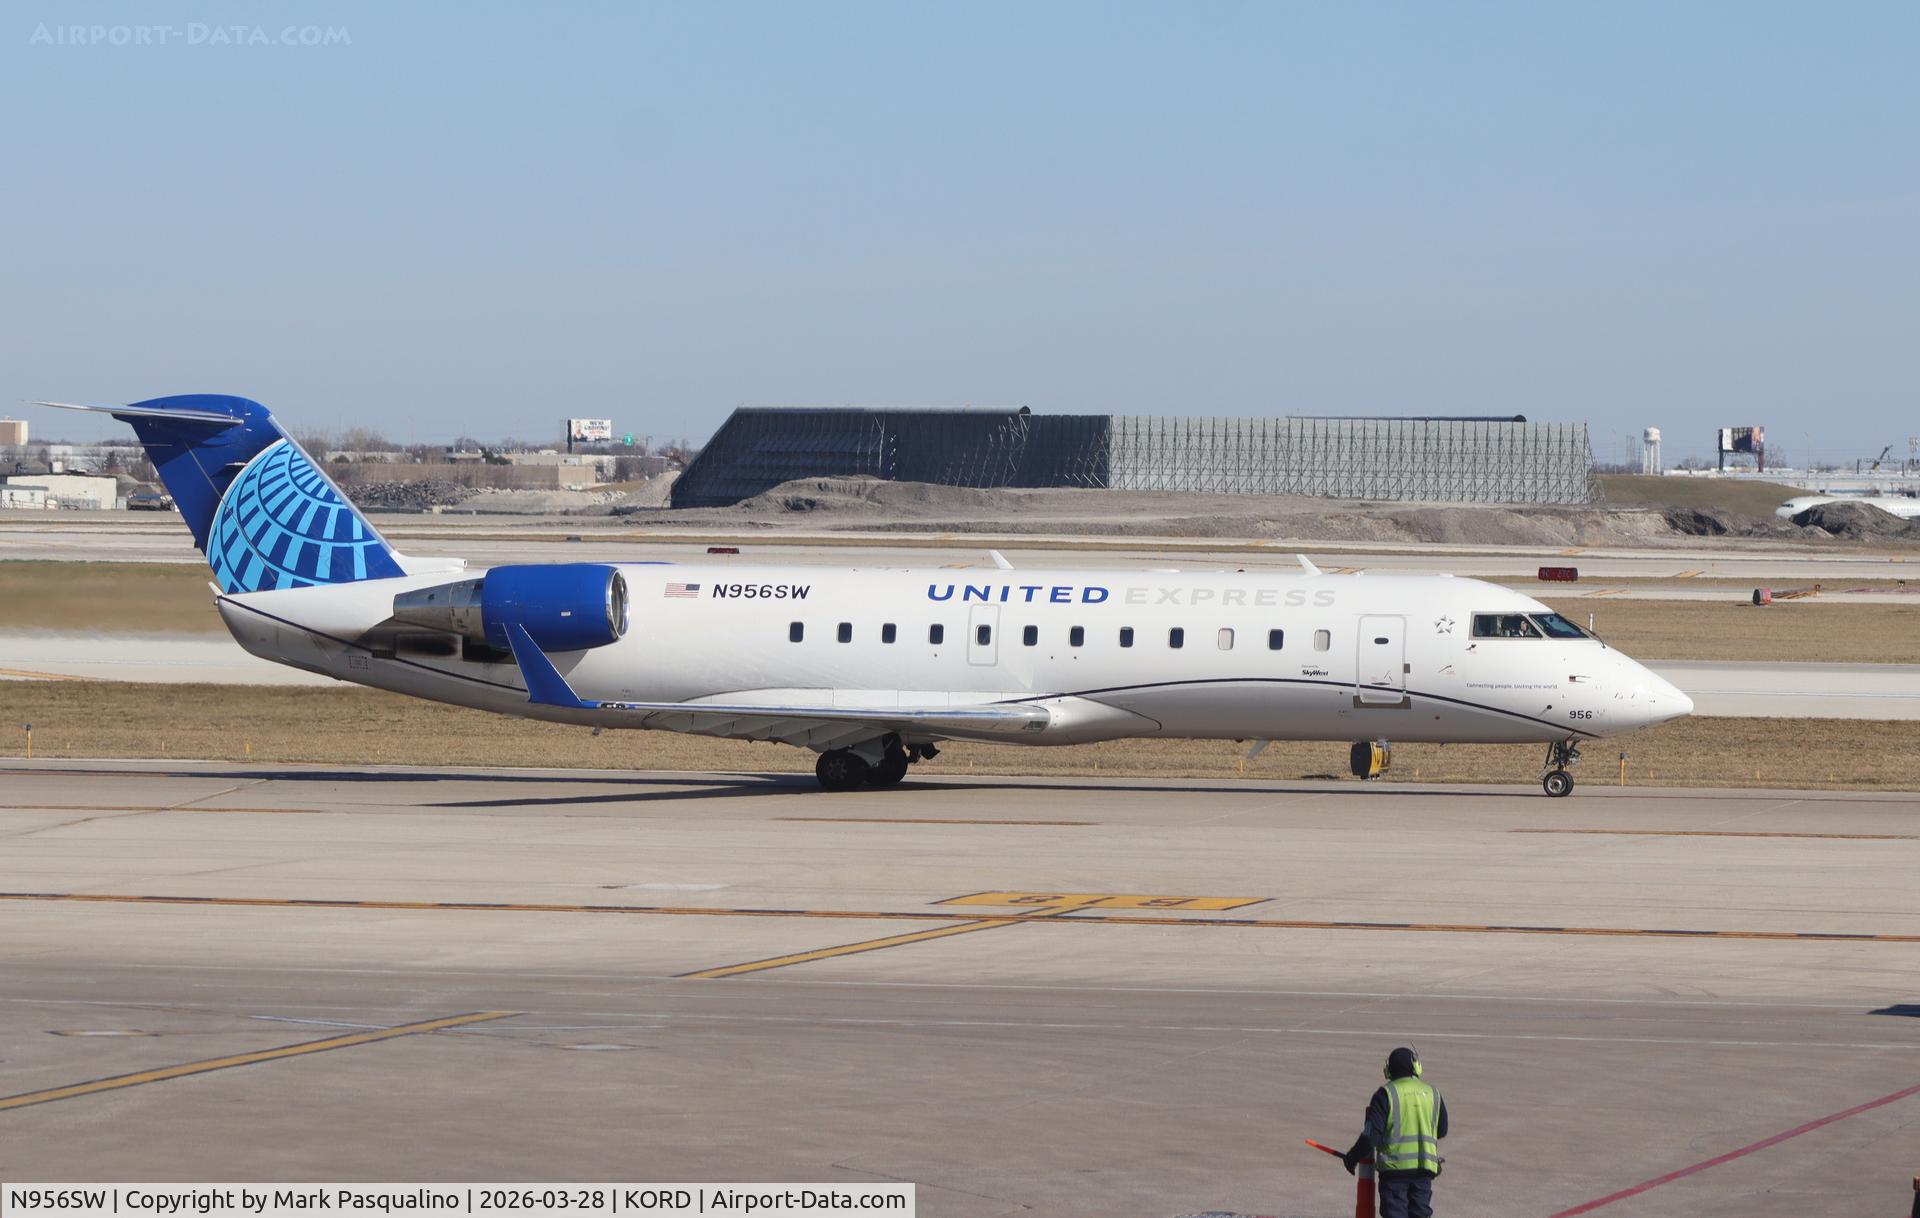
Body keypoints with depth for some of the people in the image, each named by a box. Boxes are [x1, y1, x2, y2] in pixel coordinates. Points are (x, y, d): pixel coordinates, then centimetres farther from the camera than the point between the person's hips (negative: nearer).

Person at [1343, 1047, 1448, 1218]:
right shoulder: (1433, 1093, 8)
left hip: (1394, 1167, -4)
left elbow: (1371, 1134, -10)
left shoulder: (1386, 1094, -6)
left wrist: (1353, 1157, 3)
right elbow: (1442, 1131, 19)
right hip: (1424, 1168, 4)